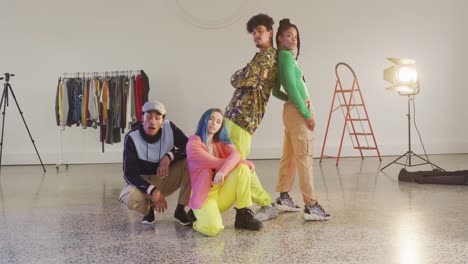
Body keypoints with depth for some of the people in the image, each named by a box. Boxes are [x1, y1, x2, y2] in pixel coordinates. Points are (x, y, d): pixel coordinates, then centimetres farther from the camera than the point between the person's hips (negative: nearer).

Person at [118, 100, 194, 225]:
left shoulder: (169, 127, -15)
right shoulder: (132, 137, -21)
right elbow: (129, 173, -24)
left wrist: (169, 156, -31)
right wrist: (152, 190, -38)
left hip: (168, 178, 2)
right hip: (145, 181, -2)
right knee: (129, 198, -35)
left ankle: (180, 209, -12)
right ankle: (149, 208, 4)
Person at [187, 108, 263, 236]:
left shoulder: (220, 143, 10)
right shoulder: (193, 143, -6)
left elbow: (235, 155, -13)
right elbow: (216, 162, -14)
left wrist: (224, 170, -34)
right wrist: (246, 162, -8)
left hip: (222, 192, 5)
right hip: (204, 195, -5)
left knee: (243, 168, -20)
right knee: (213, 228, -33)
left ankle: (243, 216, -9)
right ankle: (200, 217, 6)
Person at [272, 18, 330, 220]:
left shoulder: (282, 57, 15)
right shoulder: (287, 56, -12)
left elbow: (276, 91, 18)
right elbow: (291, 87, -21)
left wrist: (291, 100, 12)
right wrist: (306, 113, -18)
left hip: (292, 111, 9)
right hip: (298, 111, -9)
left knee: (290, 156, 13)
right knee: (304, 158, -9)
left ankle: (283, 198, 20)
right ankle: (311, 206, -9)